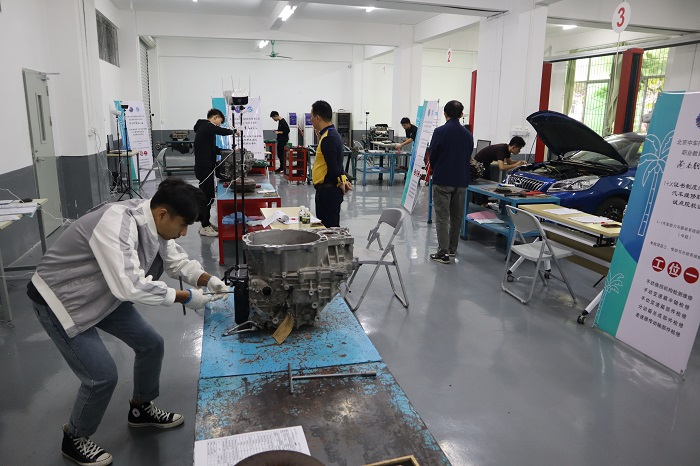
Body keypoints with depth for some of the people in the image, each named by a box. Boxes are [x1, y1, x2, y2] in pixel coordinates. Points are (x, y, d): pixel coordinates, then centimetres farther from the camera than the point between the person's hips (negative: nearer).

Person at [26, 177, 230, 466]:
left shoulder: (154, 222, -10)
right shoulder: (117, 224, -36)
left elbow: (177, 260, 2)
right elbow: (130, 286, -43)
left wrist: (207, 279, -16)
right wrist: (185, 297, -33)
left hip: (103, 295, 8)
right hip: (59, 300, -8)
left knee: (151, 344, 8)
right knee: (102, 375, -9)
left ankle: (141, 409, 32)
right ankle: (74, 440, 20)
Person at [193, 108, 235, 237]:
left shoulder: (204, 127, 20)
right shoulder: (207, 126, -11)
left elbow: (212, 148, 19)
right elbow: (223, 131, -27)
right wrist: (233, 131, -6)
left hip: (204, 167, 10)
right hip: (205, 168, -10)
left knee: (207, 196, 15)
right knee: (208, 197, -5)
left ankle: (205, 223, 24)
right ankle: (205, 227, 1)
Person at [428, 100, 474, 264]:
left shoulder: (440, 131, -10)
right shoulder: (467, 134, 5)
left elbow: (432, 156, -4)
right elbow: (468, 157, 10)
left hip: (442, 180, -5)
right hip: (461, 181, 5)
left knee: (442, 217, -2)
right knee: (457, 217, 14)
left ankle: (443, 253, -2)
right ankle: (452, 249, 25)